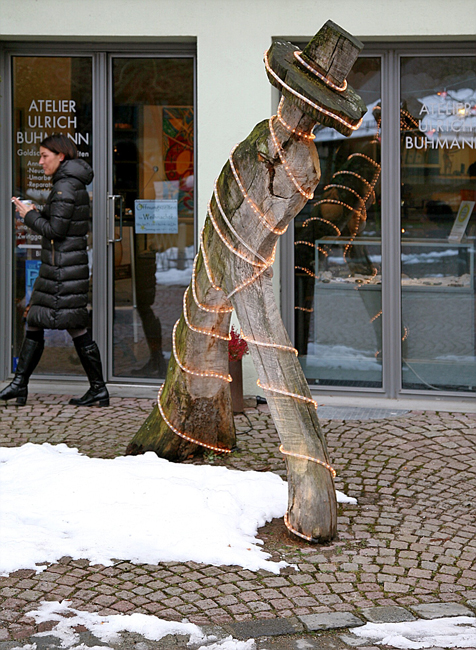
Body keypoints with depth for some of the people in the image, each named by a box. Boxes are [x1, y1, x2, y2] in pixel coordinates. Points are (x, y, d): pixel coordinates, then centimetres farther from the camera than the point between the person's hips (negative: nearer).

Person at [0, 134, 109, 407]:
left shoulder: (65, 187, -15)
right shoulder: (76, 185, 16)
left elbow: (55, 230, -18)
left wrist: (30, 216, -5)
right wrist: (36, 213, 13)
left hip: (64, 266, -10)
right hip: (59, 264, 10)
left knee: (77, 328, -5)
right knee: (34, 323, 10)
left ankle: (99, 389, 2)